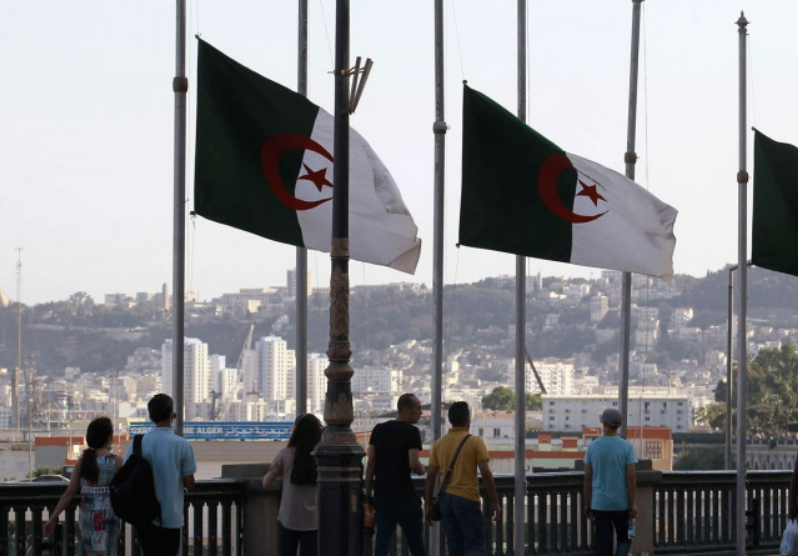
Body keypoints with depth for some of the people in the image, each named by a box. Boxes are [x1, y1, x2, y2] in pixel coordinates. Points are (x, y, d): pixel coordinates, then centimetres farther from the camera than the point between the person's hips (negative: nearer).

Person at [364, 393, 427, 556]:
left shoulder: (379, 430, 9)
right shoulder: (411, 432, -9)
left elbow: (370, 464, 7)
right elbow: (413, 464, -19)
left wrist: (367, 494, 10)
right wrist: (422, 470, 3)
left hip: (381, 495, 5)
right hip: (404, 496, -5)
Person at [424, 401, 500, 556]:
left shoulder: (439, 444, 6)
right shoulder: (475, 442, -7)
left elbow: (431, 476, 6)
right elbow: (486, 473, -11)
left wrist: (428, 505, 12)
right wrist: (494, 502, -5)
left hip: (446, 499, 5)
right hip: (468, 499, -5)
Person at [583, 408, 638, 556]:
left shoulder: (592, 447, 0)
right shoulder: (627, 447, -6)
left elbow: (587, 478, 3)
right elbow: (631, 477, -9)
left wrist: (587, 504, 12)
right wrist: (632, 504, -3)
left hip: (599, 504, 2)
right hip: (621, 504, -2)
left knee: (603, 543, 6)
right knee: (624, 538, 12)